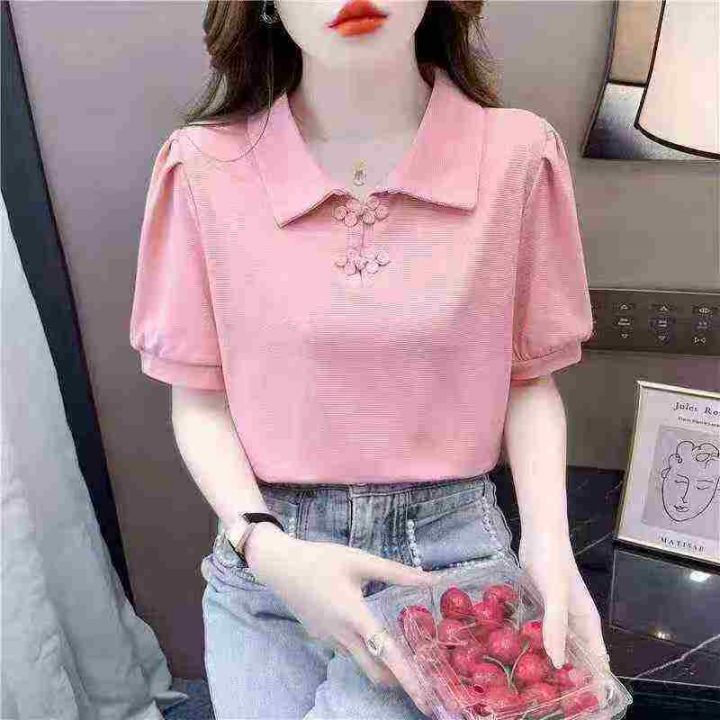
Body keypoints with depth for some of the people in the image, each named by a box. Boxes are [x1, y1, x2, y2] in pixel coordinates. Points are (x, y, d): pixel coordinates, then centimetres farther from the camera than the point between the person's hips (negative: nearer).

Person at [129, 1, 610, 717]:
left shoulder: (516, 153, -8)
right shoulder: (206, 167, -8)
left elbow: (529, 379, 1)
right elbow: (199, 400, -1)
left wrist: (548, 543, -12)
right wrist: (265, 546, -15)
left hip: (451, 551, 0)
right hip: (265, 558, 1)